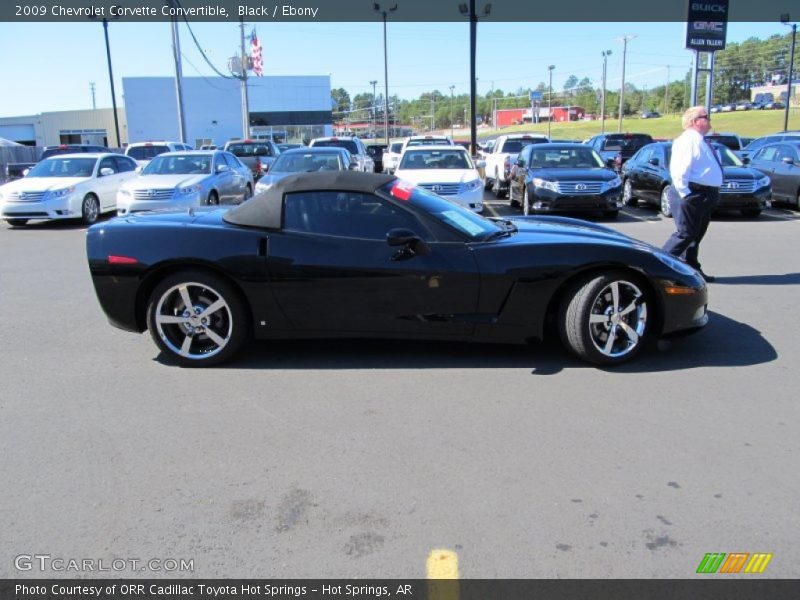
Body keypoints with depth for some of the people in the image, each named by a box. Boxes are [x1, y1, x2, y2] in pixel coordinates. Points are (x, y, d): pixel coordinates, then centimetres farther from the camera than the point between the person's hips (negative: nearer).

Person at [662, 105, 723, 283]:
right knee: (685, 234, -11)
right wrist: (685, 194, -24)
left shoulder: (700, 141, 18)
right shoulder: (688, 140, -13)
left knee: (696, 234, 14)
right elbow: (679, 171, -23)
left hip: (705, 196, 10)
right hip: (693, 195, -10)